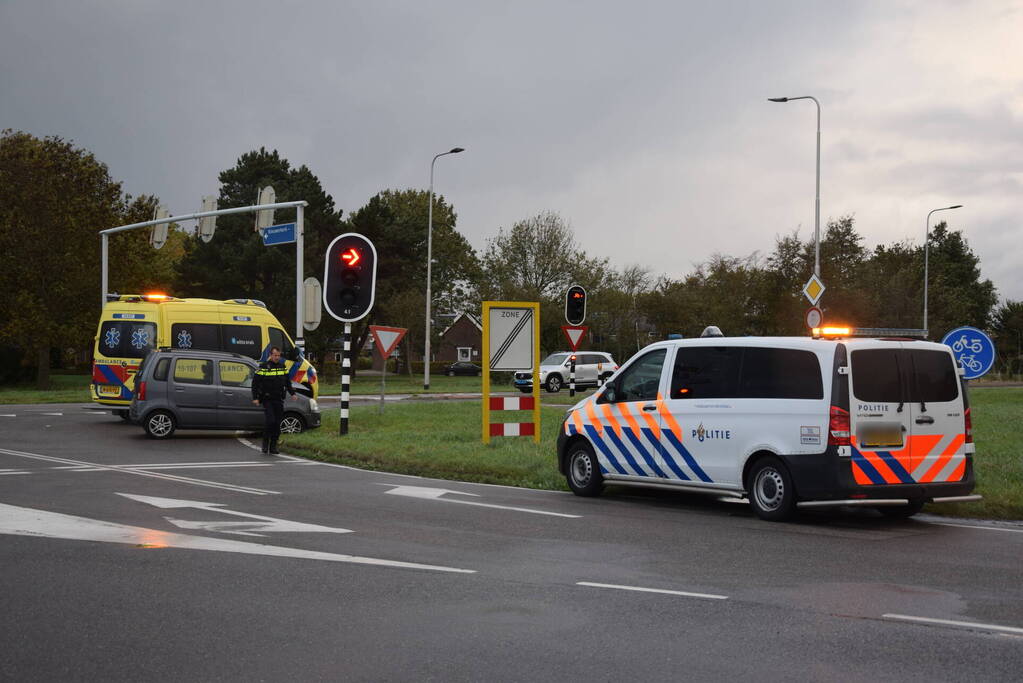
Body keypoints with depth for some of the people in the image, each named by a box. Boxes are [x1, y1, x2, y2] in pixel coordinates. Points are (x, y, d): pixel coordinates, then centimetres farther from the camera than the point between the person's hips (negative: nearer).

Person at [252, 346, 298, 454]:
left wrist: (292, 393, 17)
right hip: (267, 399, -5)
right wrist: (255, 398, -11)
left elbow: (287, 382, 24)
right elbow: (255, 383, -6)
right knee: (270, 421, -16)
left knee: (277, 424, 3)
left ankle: (273, 446, 11)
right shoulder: (264, 367, -6)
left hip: (279, 400, 5)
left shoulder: (282, 366, 10)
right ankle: (265, 443, 2)